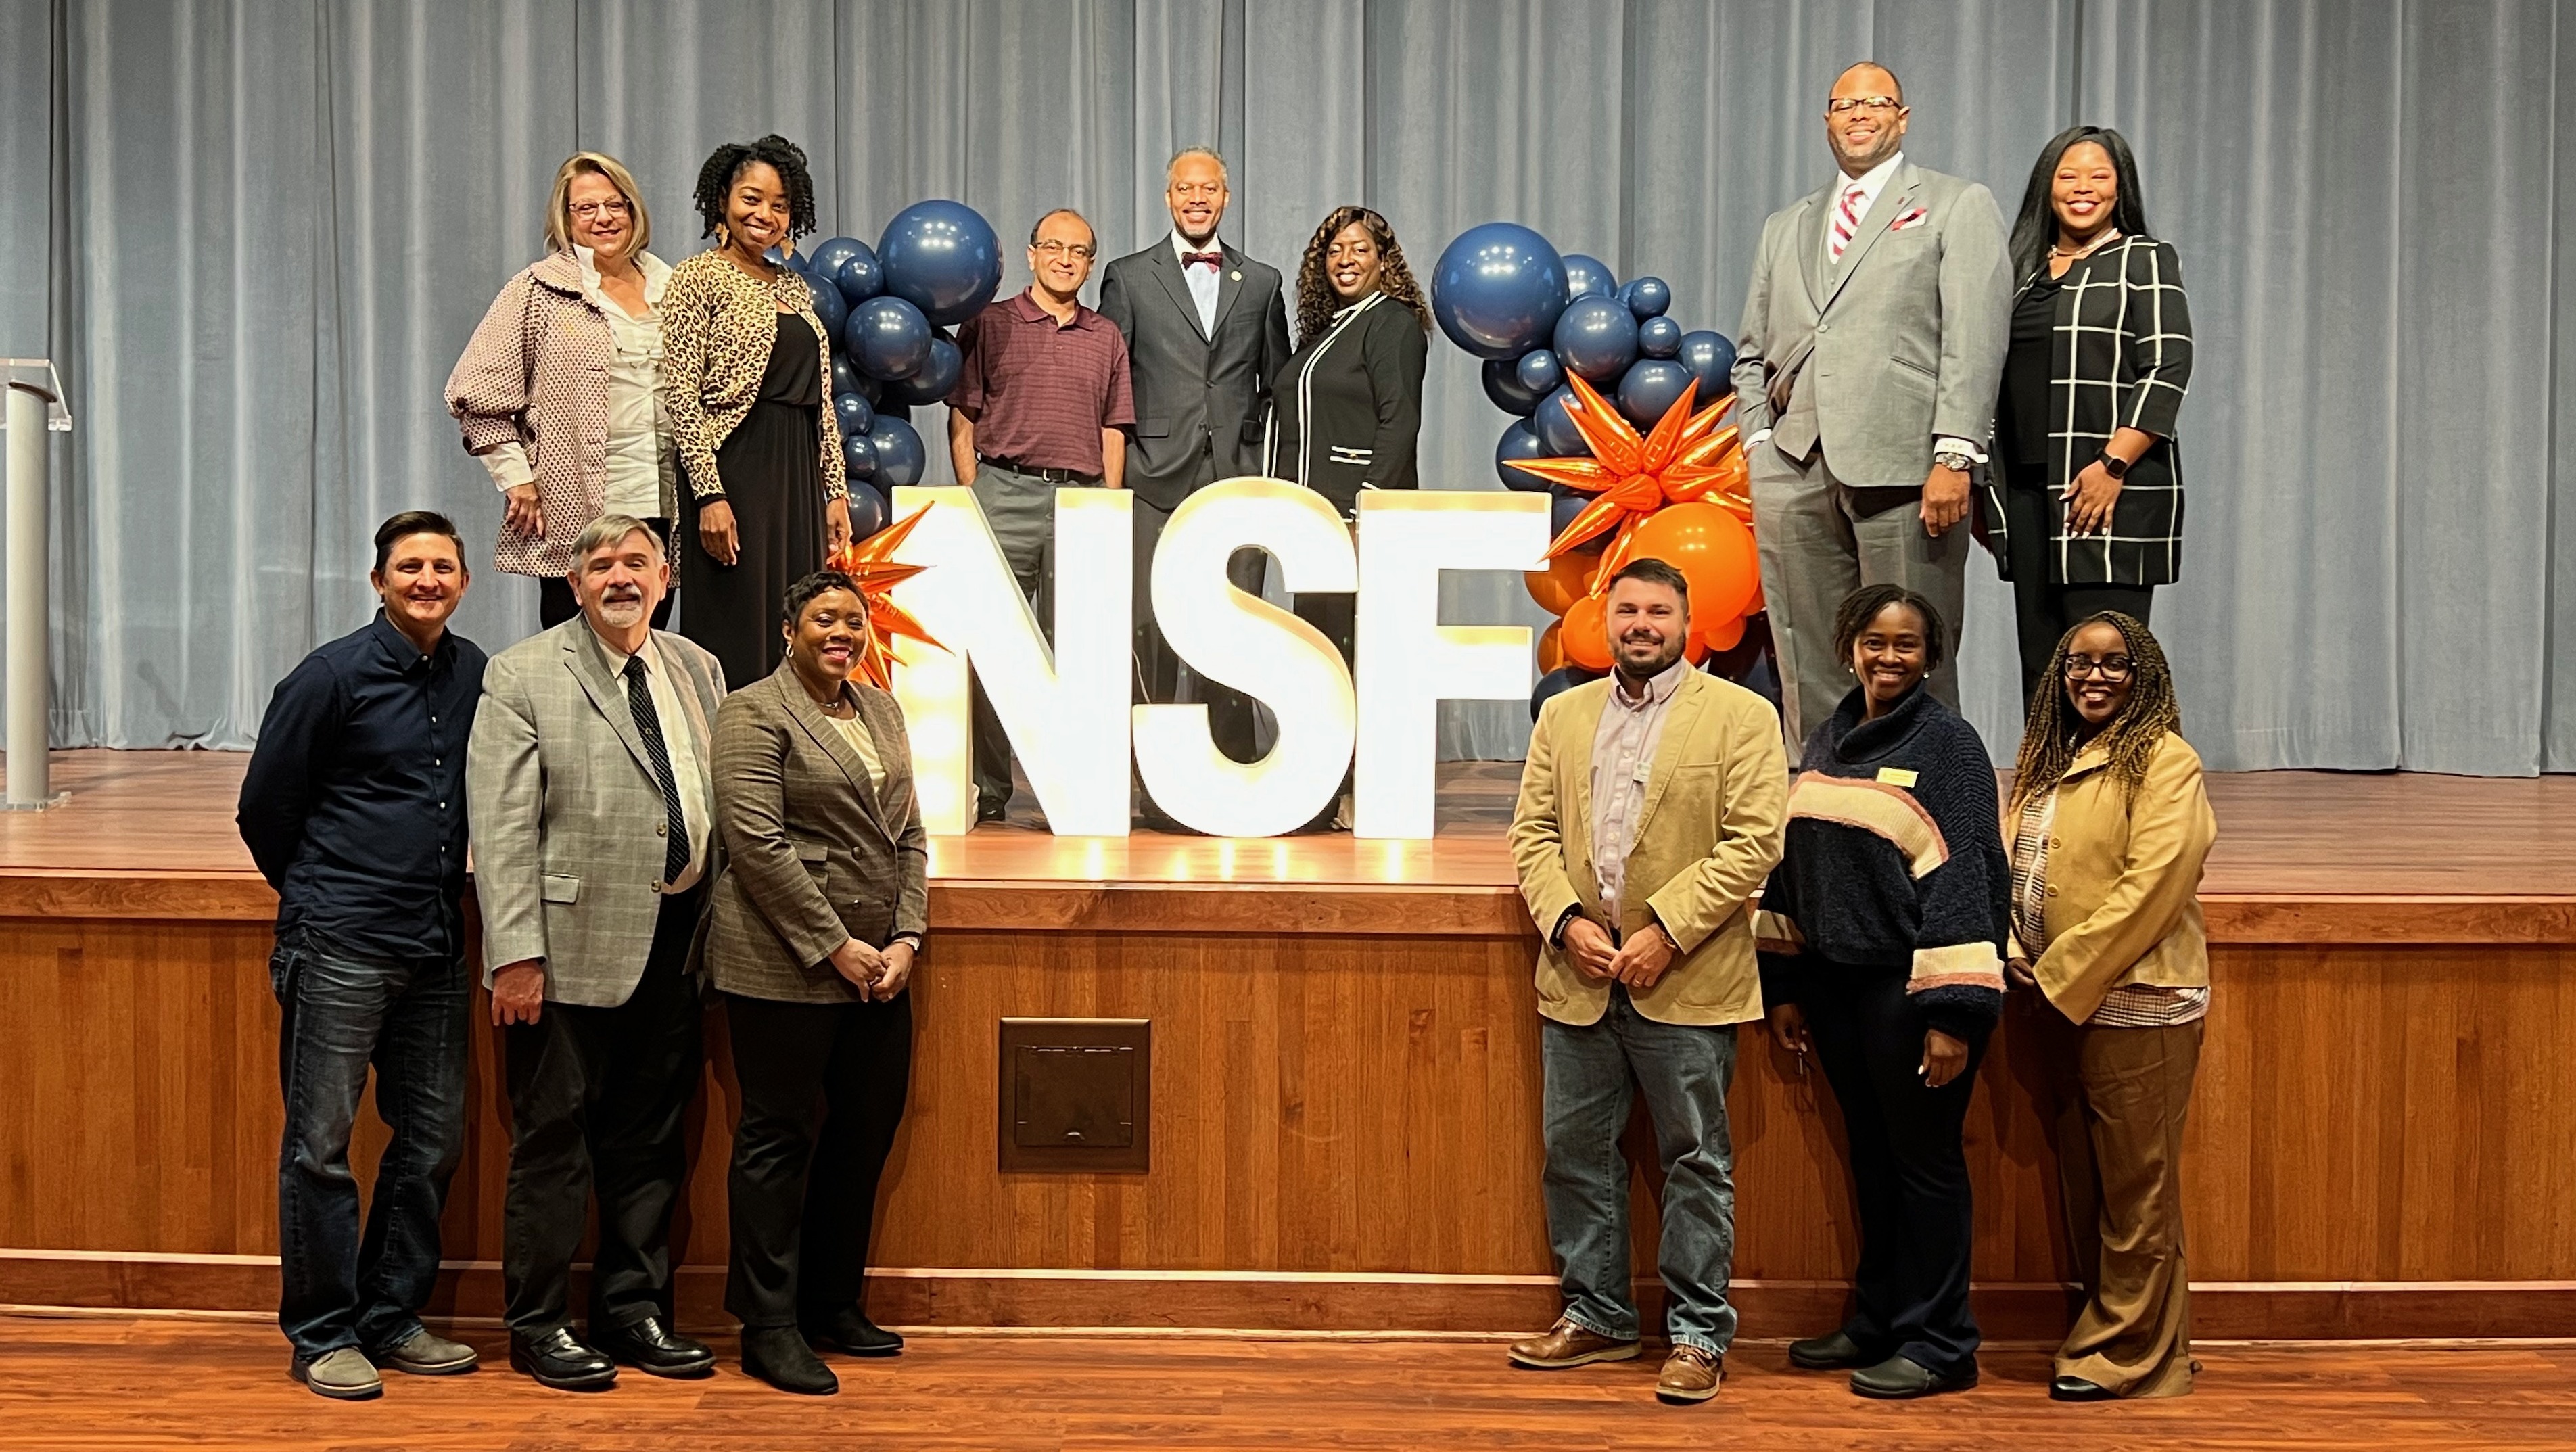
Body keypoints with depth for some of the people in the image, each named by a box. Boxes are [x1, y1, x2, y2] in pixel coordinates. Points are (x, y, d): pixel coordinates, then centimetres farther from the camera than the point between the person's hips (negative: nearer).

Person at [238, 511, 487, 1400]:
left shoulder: (474, 675, 8)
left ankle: (392, 1319, 21)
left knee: (432, 1141, 9)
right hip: (339, 947, -5)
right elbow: (264, 809, 1)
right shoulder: (333, 676, -6)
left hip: (435, 945, 5)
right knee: (321, 1143, -1)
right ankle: (321, 1335, 9)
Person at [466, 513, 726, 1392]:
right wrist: (516, 955, -16)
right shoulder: (522, 678, -5)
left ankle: (634, 1310, 25)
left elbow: (724, 801, 15)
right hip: (573, 951, -5)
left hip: (674, 944, 5)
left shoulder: (697, 670, 12)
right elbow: (502, 830, -10)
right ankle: (540, 1325, 15)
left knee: (650, 1142, 13)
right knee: (553, 1142, 3)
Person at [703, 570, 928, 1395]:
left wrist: (905, 939, 1)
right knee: (779, 1138, 0)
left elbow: (909, 836, 14)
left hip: (877, 964, 7)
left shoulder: (881, 710, 15)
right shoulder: (755, 714, -6)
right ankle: (770, 1328, 7)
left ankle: (833, 1305, 23)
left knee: (866, 1134, 10)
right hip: (785, 968, -7)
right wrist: (836, 946, -14)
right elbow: (756, 842, -14)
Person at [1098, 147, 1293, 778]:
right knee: (1151, 626, -5)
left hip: (1238, 483, 2)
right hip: (1158, 481, -1)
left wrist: (1273, 472, 7)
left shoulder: (1261, 282, 15)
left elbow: (1278, 386, 17)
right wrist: (1114, 467, 0)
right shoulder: (1128, 277, 9)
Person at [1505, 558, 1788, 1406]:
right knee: (1576, 1154, 10)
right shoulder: (1564, 716, 14)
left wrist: (1666, 931, -15)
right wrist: (1568, 921, -7)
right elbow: (1533, 830, 10)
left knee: (1696, 1162, 2)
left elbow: (1753, 841, -9)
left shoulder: (1739, 717, -1)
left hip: (1686, 982, -4)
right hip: (1578, 978, 5)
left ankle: (1699, 1334, 11)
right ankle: (1595, 1316, 23)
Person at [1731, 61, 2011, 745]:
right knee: (1808, 671, 2)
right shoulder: (1784, 226, 25)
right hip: (1795, 469, 4)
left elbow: (1974, 341, -1)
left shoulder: (1958, 206, 10)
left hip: (1900, 466, -4)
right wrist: (1760, 443, 9)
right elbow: (1752, 353, 25)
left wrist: (1954, 457, -12)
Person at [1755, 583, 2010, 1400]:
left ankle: (1939, 1344, 13)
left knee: (1924, 1162, 2)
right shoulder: (1827, 741, 12)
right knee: (1870, 1158, 15)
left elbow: (1964, 876, -14)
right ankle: (1878, 1322, 27)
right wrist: (1785, 987, 13)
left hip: (1908, 986, -6)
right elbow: (1793, 860, 16)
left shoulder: (1948, 744, -7)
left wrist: (1953, 1013, -19)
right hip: (1835, 984, 6)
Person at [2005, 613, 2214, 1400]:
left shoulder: (2163, 761, -10)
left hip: (2134, 1005, -8)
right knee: (2083, 1186, 15)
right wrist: (2009, 947, -3)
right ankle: (2105, 1334, 27)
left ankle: (2129, 1357, 12)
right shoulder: (2045, 759, 15)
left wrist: (2063, 974, -17)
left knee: (2136, 1191, 1)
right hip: (2060, 1006, 8)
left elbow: (2151, 885, -18)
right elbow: (2010, 858, 15)